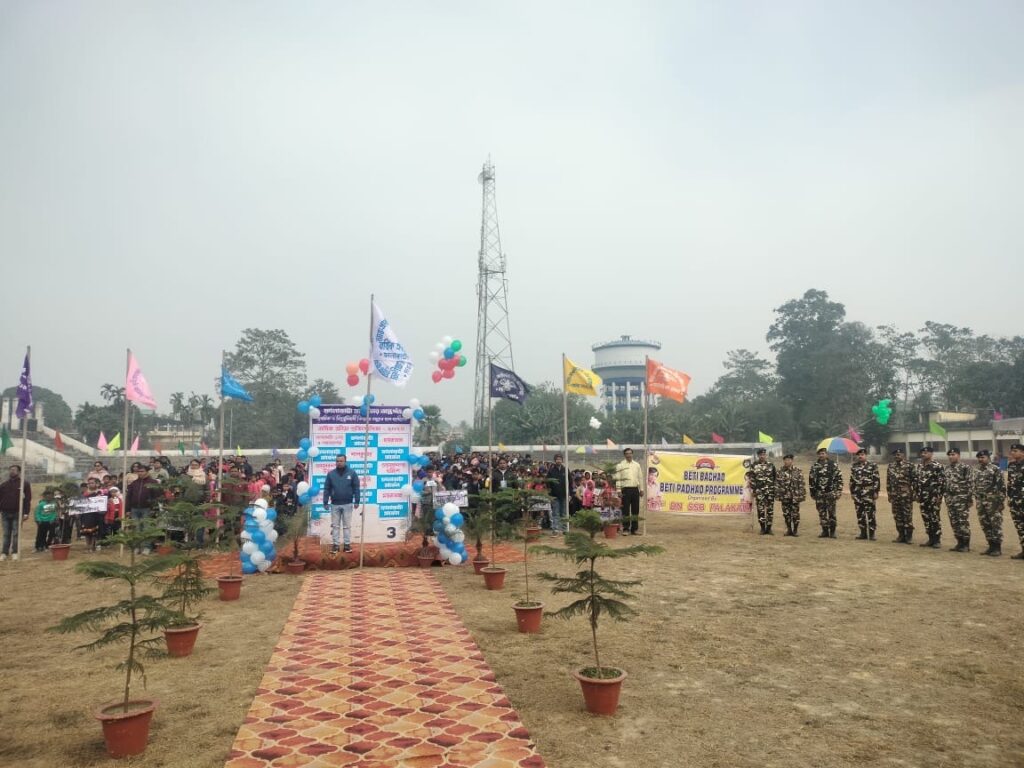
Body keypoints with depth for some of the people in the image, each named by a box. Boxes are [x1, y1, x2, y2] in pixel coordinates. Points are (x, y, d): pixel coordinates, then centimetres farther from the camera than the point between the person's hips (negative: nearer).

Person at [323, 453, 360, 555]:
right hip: (334, 504, 1)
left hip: (347, 504, -1)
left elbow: (356, 488, -2)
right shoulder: (331, 474, 1)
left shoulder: (352, 473, -3)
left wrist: (356, 501, -5)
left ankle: (347, 544, 14)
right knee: (335, 526, 7)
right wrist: (325, 502, -3)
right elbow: (327, 489, 2)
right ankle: (334, 544, 14)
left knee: (347, 526, 7)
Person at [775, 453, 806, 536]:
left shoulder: (797, 470, -3)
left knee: (795, 514, 3)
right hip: (784, 496, 3)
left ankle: (795, 530, 13)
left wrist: (802, 495, -9)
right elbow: (777, 483, 6)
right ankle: (789, 530, 19)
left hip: (795, 496, -3)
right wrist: (777, 494, 1)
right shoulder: (781, 471, 4)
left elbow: (802, 484, -4)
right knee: (786, 514, 8)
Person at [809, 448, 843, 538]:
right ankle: (825, 531, 14)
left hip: (830, 493, -3)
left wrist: (838, 491, -8)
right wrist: (812, 492, 10)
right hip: (819, 494, 3)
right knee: (822, 513, 6)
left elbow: (839, 478, -2)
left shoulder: (833, 465, -2)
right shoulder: (814, 466, 7)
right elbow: (811, 479, 12)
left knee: (831, 513, 0)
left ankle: (832, 532, 9)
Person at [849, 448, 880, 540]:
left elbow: (877, 480, -4)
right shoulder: (854, 467, 12)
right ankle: (863, 533, 15)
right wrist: (852, 492, 12)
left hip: (869, 493, -4)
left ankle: (871, 533, 1)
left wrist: (876, 491, -10)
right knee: (860, 514, 7)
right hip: (857, 493, 4)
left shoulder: (872, 465, 0)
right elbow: (852, 480, 16)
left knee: (870, 513, -5)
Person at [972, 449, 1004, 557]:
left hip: (993, 502, -7)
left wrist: (1000, 500, -16)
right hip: (981, 502, 7)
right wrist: (976, 499, 16)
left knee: (996, 524, -3)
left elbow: (1001, 486, -12)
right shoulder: (977, 471, 13)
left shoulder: (995, 469, -8)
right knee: (985, 525, 10)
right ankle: (991, 546, 19)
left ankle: (997, 547, 4)